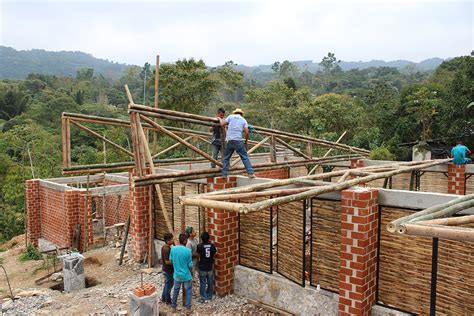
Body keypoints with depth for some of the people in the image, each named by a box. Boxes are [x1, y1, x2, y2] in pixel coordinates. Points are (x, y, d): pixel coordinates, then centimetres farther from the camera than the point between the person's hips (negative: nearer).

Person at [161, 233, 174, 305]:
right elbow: (167, 262, -28)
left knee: (167, 284, 23)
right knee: (169, 285, 6)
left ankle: (163, 298, 35)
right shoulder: (167, 249, -27)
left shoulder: (164, 247, 3)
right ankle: (168, 301, 19)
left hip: (165, 269, 9)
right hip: (168, 270, -9)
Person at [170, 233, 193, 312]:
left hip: (176, 274, 4)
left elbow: (171, 260, 4)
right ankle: (188, 307, 22)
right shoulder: (188, 251, -21)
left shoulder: (173, 249, -10)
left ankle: (173, 307, 33)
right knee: (188, 291, 16)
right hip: (186, 275, -4)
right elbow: (190, 265, -13)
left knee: (175, 291, 21)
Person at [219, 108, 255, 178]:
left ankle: (224, 174, 9)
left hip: (229, 140, 1)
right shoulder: (243, 120, 13)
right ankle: (250, 173, -1)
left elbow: (222, 124, 4)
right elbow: (246, 132, 3)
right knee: (245, 157, 5)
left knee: (226, 158, 13)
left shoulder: (231, 116, 11)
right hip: (238, 141, -1)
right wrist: (246, 140, 18)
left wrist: (220, 120, 25)